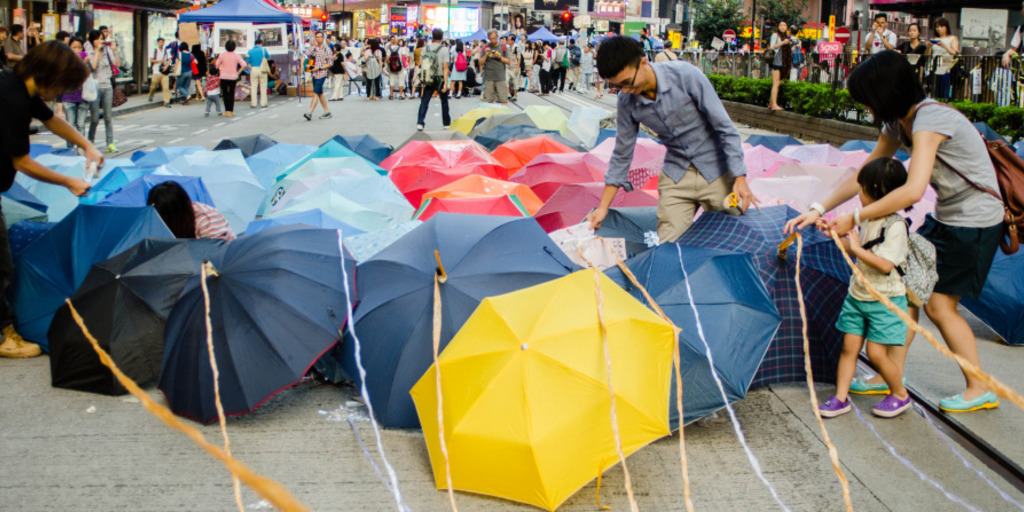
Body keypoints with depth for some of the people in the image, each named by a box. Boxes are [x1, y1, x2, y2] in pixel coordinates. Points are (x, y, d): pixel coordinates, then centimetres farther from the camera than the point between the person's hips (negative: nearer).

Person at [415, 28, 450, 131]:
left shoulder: (425, 48, 1)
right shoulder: (444, 49, -9)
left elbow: (420, 64, 4)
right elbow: (445, 67, -13)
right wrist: (445, 84, -14)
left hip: (427, 80, 2)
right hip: (440, 79, -2)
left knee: (424, 101, 2)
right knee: (444, 102, 15)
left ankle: (420, 123, -12)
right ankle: (446, 124, 23)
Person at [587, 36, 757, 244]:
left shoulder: (685, 75, -21)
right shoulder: (627, 102, -8)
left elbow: (725, 128, -15)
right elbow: (622, 154, 3)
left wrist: (740, 178, -19)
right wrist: (603, 207, 3)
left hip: (716, 172, -3)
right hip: (675, 175, 3)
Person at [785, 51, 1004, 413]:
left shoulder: (929, 119, -27)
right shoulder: (897, 123, 3)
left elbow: (913, 190, -37)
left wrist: (855, 218, -32)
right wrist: (819, 210, -1)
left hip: (975, 223, -9)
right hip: (945, 218, 9)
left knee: (939, 305, -5)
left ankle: (980, 390, 10)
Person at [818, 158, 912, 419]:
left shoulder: (895, 226, -19)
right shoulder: (867, 220, 6)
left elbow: (885, 264, -25)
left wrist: (857, 249, -23)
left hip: (885, 301, -7)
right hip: (858, 295, 7)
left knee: (876, 352, -6)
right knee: (849, 346, 6)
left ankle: (900, 395, 16)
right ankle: (841, 397, 13)